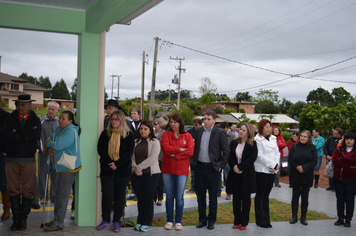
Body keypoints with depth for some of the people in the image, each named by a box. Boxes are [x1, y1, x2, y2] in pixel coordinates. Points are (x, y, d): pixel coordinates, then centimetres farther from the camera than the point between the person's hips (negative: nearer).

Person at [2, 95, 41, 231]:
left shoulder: (35, 120, 4)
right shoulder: (10, 118, 5)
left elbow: (36, 135, -15)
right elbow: (5, 135, -13)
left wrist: (17, 132, -12)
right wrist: (26, 135, -13)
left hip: (28, 160, 0)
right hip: (11, 159, 1)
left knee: (27, 191, 2)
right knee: (13, 190, 5)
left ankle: (24, 218, 14)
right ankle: (16, 218, 16)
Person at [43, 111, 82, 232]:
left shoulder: (71, 132, -19)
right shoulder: (59, 129, 11)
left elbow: (58, 145, -27)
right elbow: (49, 140, 15)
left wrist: (48, 143, -7)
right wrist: (49, 148, -8)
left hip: (69, 167, -10)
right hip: (61, 167, 10)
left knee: (62, 197, -2)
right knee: (58, 195, 17)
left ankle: (58, 224, 7)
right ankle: (56, 220, 29)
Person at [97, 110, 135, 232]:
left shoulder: (128, 135, 1)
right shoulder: (105, 133, 5)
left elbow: (129, 153, -6)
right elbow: (100, 150, -2)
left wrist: (117, 165, -15)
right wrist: (110, 163, -13)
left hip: (123, 171, -1)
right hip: (106, 170, 1)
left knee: (120, 196, 5)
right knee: (107, 196, -2)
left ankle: (116, 222, 16)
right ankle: (105, 220, 14)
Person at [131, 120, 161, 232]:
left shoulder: (155, 142, -4)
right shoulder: (135, 142, 10)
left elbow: (152, 158, -14)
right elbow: (131, 156, 6)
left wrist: (139, 167, -13)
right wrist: (135, 167, -11)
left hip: (151, 174, -4)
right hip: (136, 174, 4)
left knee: (148, 199, 1)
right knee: (140, 199, 10)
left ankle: (147, 223, 13)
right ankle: (140, 221, 22)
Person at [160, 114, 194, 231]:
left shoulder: (187, 136, 4)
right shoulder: (166, 134, 3)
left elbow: (190, 151, -10)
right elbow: (165, 148, -14)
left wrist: (175, 155, -13)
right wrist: (180, 149, -12)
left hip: (182, 170, 0)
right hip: (167, 169, 0)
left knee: (180, 197, 4)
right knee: (169, 196, 8)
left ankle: (178, 221, 15)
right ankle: (169, 221, 18)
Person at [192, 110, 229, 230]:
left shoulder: (220, 133, -6)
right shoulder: (198, 131, 7)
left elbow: (225, 151, -4)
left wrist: (221, 166, -8)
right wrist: (194, 161, 5)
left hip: (212, 168, -4)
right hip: (199, 167, 4)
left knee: (213, 196, 7)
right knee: (200, 195, 10)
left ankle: (211, 220, 18)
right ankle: (202, 219, 21)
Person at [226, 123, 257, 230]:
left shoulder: (252, 144, -5)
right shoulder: (234, 143, 6)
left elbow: (252, 158, -14)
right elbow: (229, 156, 2)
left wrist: (240, 167, -18)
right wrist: (234, 167, -15)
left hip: (247, 175, -3)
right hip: (235, 174, 3)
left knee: (246, 198, 6)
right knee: (236, 197, 8)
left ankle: (244, 222, 14)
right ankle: (237, 221, 17)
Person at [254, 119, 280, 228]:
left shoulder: (273, 138, 12)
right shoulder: (257, 139, -9)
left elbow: (277, 152, 11)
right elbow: (260, 156, -14)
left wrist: (277, 164, -5)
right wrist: (272, 165, -13)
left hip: (272, 170, 6)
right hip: (261, 170, -6)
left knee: (266, 194, 11)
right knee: (260, 195, 2)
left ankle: (266, 218, 17)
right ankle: (260, 220, 8)